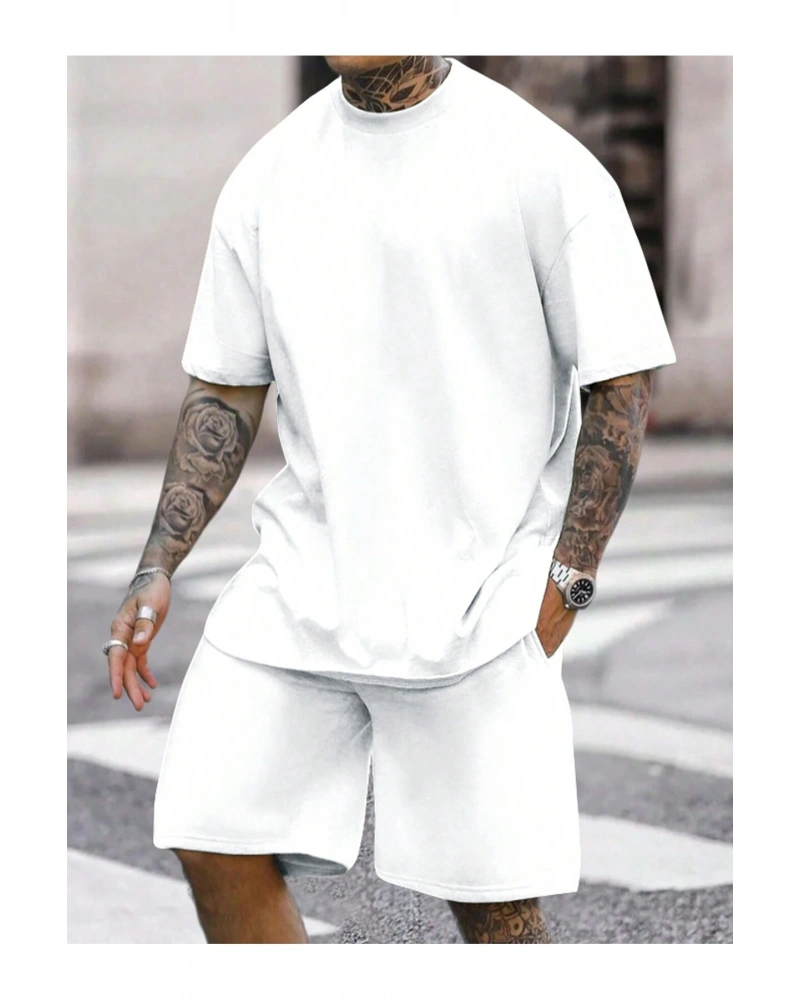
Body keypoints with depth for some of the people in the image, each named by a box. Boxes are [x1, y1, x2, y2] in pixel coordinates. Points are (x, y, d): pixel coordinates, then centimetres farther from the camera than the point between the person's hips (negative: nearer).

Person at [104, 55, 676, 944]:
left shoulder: (542, 163, -6)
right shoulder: (267, 177, 8)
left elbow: (619, 382, -4)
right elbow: (225, 389, 14)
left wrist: (564, 583, -10)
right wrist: (158, 568, 5)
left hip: (477, 601, -4)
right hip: (300, 580, 5)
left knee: (491, 900, -2)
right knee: (215, 838, -4)